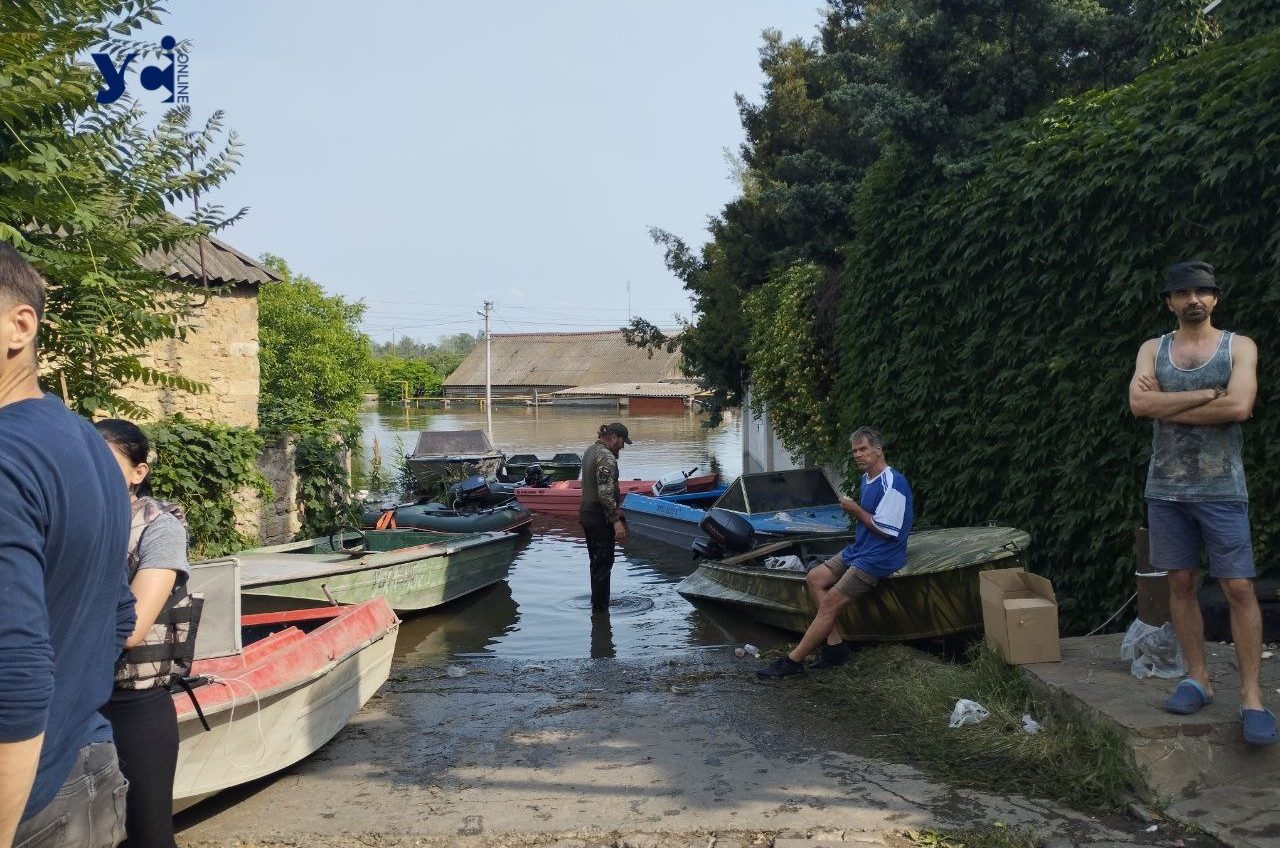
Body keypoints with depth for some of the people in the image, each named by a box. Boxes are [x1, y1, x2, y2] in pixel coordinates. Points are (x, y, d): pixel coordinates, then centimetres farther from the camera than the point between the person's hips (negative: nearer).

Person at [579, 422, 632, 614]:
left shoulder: (590, 451, 11)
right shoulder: (606, 457, -19)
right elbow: (605, 494, -26)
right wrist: (617, 521, -26)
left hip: (586, 512, 10)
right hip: (600, 517, -10)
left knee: (597, 562, 19)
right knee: (603, 564, -1)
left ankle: (598, 604, 30)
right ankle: (600, 610, 5)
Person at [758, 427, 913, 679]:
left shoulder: (892, 483, -18)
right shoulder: (867, 479, 13)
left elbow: (886, 529, -20)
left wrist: (856, 510, -12)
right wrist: (854, 511, 3)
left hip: (879, 557, -11)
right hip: (859, 549, 11)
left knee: (830, 602, -13)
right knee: (815, 578, 3)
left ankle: (792, 661, -8)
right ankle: (835, 644, 0)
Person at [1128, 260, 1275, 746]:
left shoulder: (1239, 347, 2)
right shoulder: (1152, 350, 8)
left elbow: (1238, 407, -16)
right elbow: (1139, 404, -10)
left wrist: (1167, 405, -10)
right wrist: (1208, 392, -13)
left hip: (1221, 488, -2)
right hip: (1165, 488, 3)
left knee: (1239, 588, -3)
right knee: (1180, 583, 7)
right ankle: (1198, 679, 18)